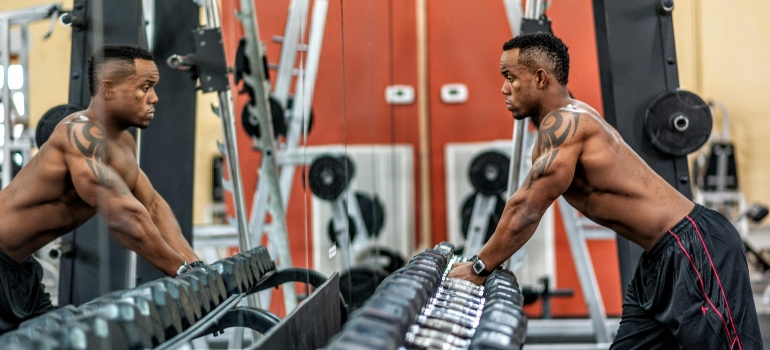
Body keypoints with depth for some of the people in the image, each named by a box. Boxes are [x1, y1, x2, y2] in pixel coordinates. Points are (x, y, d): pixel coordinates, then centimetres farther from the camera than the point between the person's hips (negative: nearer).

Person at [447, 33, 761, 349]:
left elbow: (527, 211, -17)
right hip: (661, 255, 10)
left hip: (695, 247, -10)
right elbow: (521, 206, 20)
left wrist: (478, 268, -9)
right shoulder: (561, 125, 13)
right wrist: (482, 258, 17)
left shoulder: (564, 122, -17)